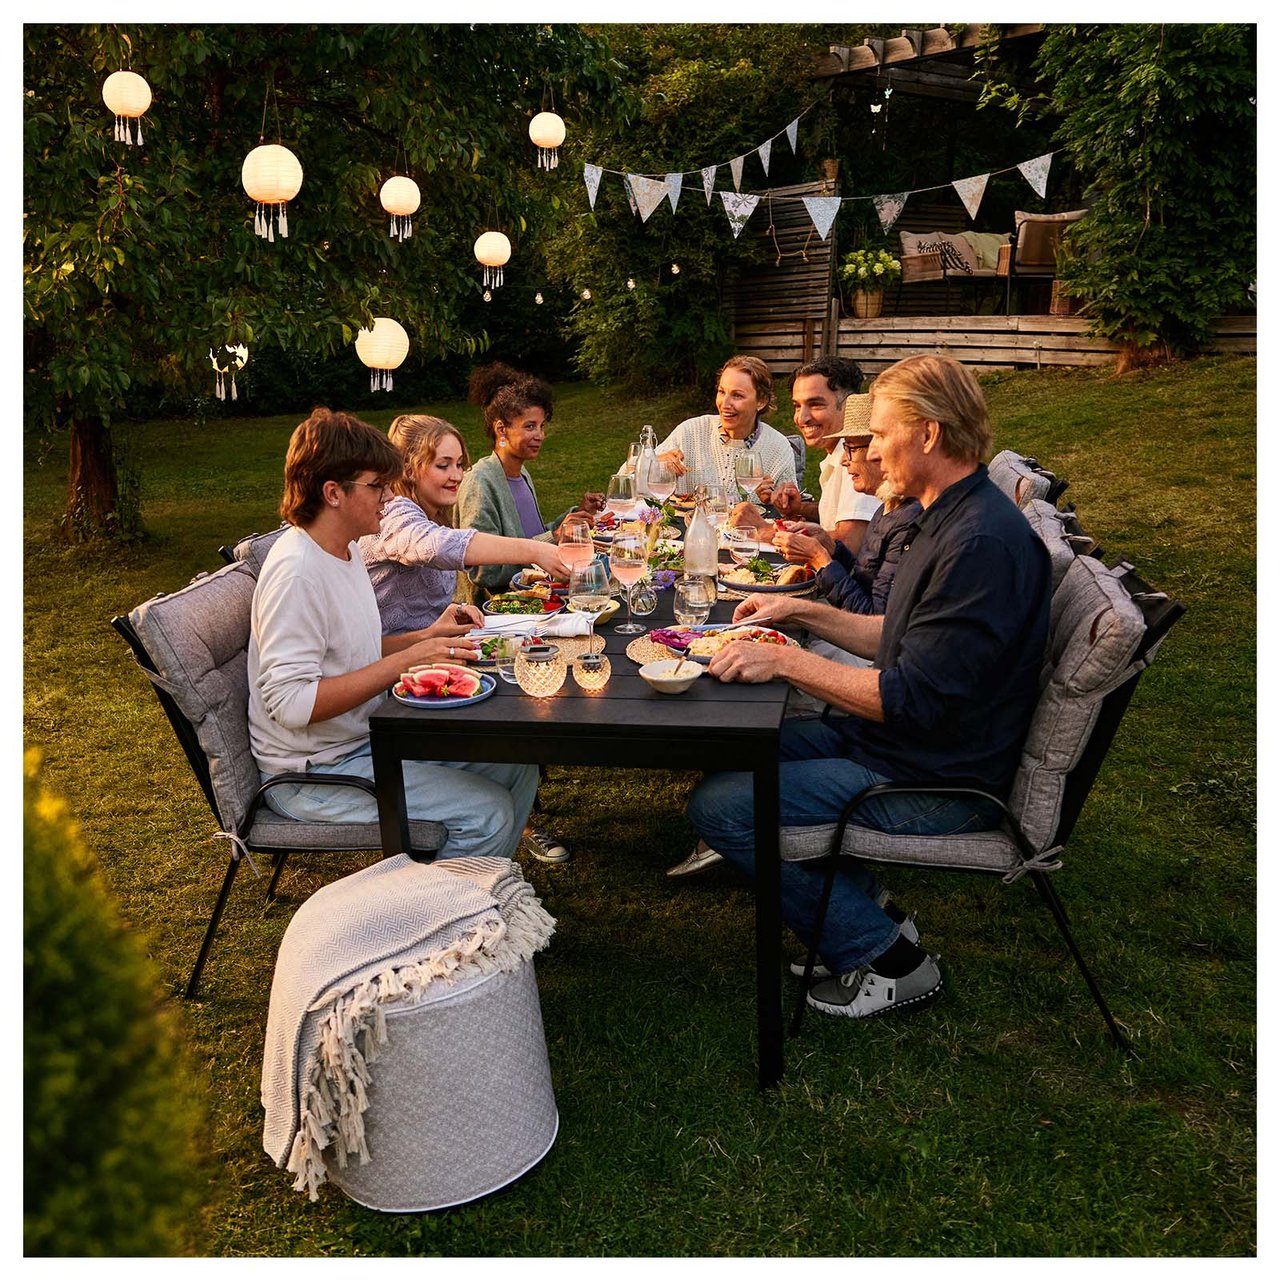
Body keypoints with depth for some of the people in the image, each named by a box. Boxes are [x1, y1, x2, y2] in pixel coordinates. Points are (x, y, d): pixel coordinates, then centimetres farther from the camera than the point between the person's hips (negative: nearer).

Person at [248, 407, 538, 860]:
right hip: (313, 773, -9)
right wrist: (406, 660, -27)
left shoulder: (346, 550, 8)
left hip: (365, 739, 10)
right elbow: (292, 702, -29)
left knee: (517, 765, 5)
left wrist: (427, 638, 1)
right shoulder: (296, 571, -23)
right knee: (488, 814, -18)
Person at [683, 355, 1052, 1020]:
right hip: (897, 744, 11)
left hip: (938, 784, -10)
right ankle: (864, 912, 13)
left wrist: (784, 661, -22)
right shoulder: (950, 519, 8)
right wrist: (803, 610, 10)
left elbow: (914, 698, -27)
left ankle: (886, 959, -1)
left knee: (719, 805, -15)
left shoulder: (982, 542, -25)